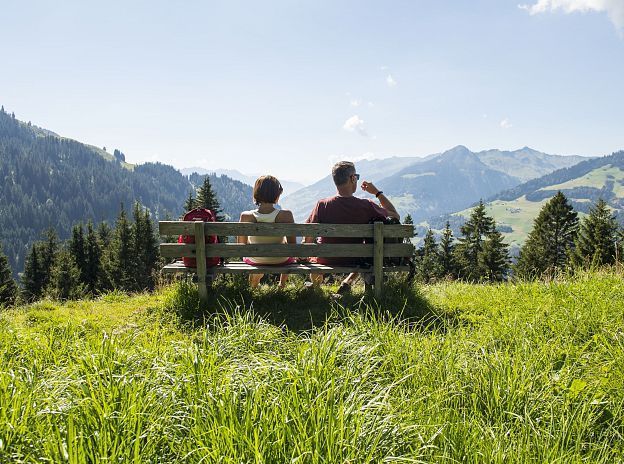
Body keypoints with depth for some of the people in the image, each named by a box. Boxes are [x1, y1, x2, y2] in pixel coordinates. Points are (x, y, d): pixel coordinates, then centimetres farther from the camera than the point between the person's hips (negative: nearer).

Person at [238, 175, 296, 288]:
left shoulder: (246, 216, -20)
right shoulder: (286, 215, -23)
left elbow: (241, 244, -8)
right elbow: (292, 244, -17)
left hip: (255, 261, 1)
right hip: (280, 261, -1)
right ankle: (282, 285, 57)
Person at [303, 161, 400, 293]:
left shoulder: (322, 204, -18)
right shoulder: (366, 206, -18)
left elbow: (307, 239, -11)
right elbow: (395, 216, -2)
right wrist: (377, 192, 1)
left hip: (325, 261, 1)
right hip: (352, 261, 0)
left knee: (310, 243, 33)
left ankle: (315, 283, 46)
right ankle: (348, 281, 15)